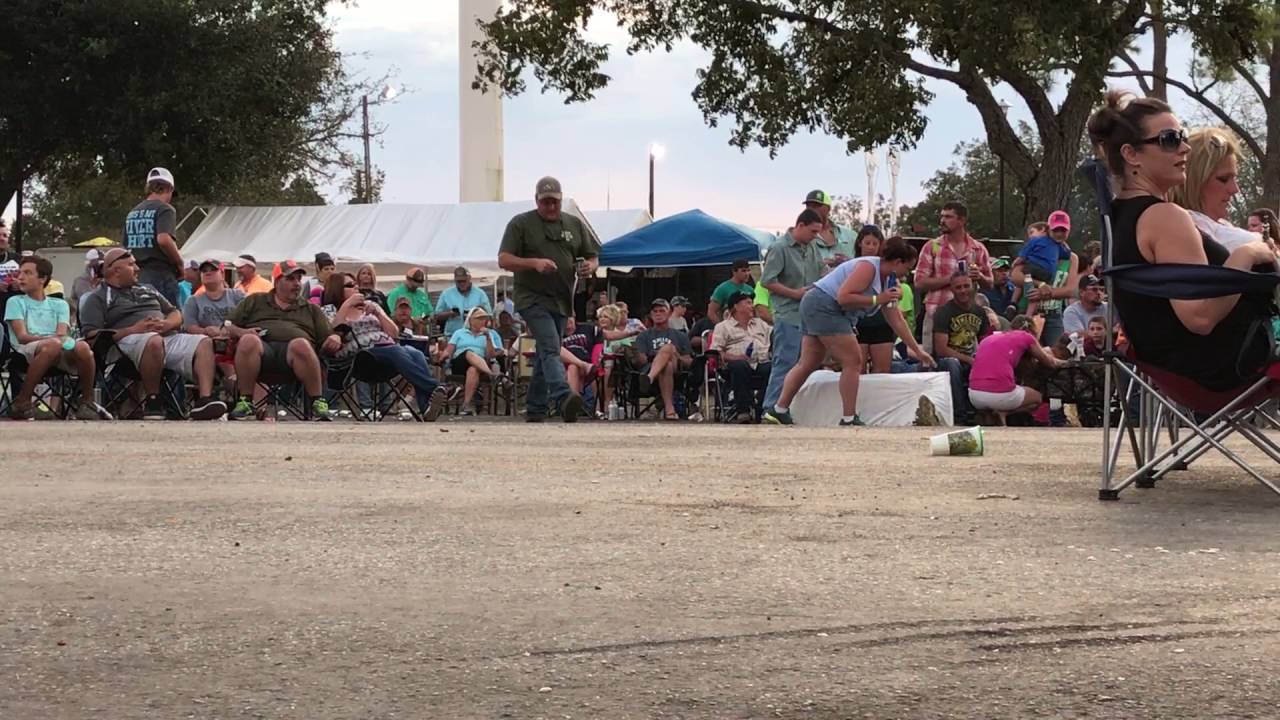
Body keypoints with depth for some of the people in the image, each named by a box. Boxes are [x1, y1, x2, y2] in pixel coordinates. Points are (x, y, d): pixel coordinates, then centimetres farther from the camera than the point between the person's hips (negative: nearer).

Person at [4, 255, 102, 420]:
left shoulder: (59, 304, 25)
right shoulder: (15, 302, 19)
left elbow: (62, 334, 7)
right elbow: (22, 336, 2)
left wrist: (59, 338, -19)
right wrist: (49, 338, -16)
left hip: (61, 355, 2)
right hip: (27, 351, -2)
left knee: (82, 347, -33)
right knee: (53, 344, -39)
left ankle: (87, 401, -14)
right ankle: (22, 401, -31)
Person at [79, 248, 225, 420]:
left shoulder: (147, 290, 33)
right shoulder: (97, 299, 12)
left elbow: (176, 315, 28)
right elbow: (92, 336, -4)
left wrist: (167, 324, 2)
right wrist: (133, 330, -13)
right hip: (131, 340, -6)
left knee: (204, 343, -20)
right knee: (154, 341, -41)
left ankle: (204, 399, -36)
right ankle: (151, 400, -27)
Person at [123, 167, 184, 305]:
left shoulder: (132, 213, 15)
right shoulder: (165, 209, -8)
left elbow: (126, 247, 18)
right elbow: (164, 240, -23)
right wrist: (179, 262, -10)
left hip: (138, 277, 7)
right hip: (161, 275, -7)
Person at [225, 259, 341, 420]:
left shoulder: (311, 309, 30)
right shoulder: (254, 301, 28)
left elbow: (329, 336, 22)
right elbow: (227, 327, 20)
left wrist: (335, 339, -3)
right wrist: (242, 332, -3)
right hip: (262, 345, 0)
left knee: (300, 345, -37)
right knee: (248, 341, -36)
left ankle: (318, 402, -31)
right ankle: (245, 402, -29)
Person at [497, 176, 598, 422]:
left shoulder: (574, 225, 15)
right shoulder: (521, 224, 2)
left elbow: (592, 257, 20)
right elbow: (504, 260, -5)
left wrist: (589, 267, -5)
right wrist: (534, 263, -20)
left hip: (561, 301, 5)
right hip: (533, 298, -5)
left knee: (545, 356, 11)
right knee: (550, 349, -22)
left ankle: (535, 409, 19)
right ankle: (563, 399, -40)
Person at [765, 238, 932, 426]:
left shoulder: (886, 281, 15)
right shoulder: (868, 267, -15)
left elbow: (897, 321, 19)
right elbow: (843, 297, -24)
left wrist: (918, 350, 19)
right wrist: (876, 300, -17)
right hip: (824, 306, -10)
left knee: (807, 364, 11)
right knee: (853, 362, -8)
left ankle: (779, 411, 13)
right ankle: (849, 420, -7)